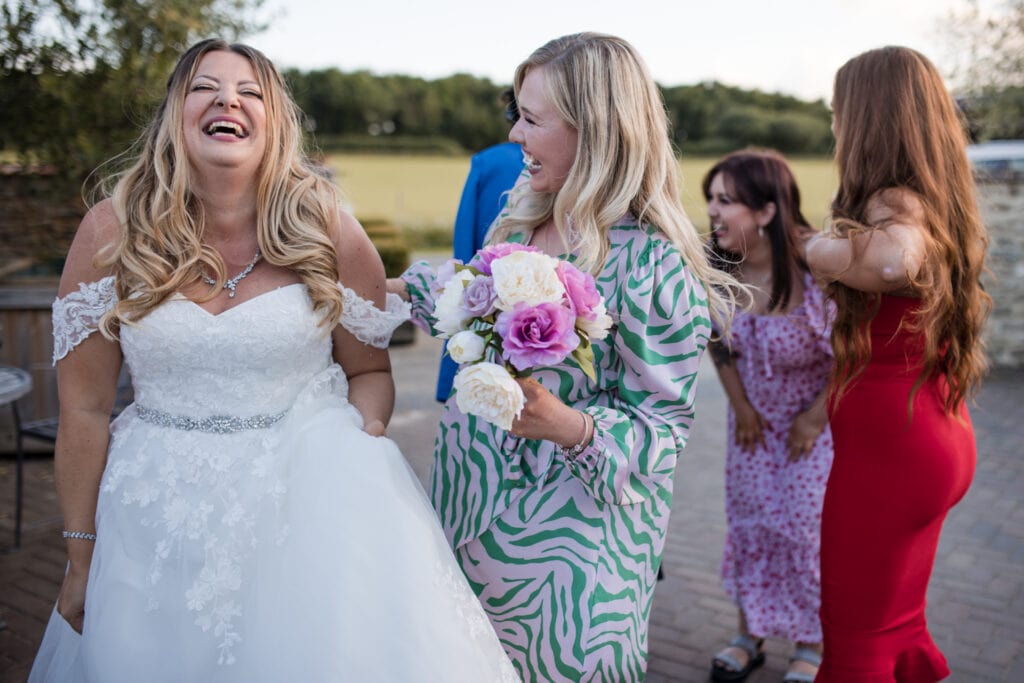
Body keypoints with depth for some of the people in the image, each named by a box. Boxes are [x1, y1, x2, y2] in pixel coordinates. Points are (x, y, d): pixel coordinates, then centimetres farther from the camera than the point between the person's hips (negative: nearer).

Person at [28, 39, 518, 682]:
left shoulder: (328, 232, -6)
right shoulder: (112, 233, -5)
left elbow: (370, 372, 5)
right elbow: (84, 408, -1)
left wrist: (360, 437, -16)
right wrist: (82, 556, 2)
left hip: (311, 489, -1)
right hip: (159, 506, 2)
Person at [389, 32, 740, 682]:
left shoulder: (653, 264, -21)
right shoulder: (525, 219, 2)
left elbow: (663, 426, -17)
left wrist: (571, 426, -32)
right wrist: (404, 288, 24)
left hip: (565, 538, -7)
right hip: (475, 511, 7)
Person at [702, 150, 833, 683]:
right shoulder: (717, 268, -15)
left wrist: (814, 419, -12)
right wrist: (741, 408, 3)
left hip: (819, 416, -4)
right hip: (755, 417, 5)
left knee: (808, 529, 3)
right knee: (748, 521, 12)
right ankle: (748, 633, 31)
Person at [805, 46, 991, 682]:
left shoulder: (892, 202, -19)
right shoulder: (936, 202, 8)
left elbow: (895, 261, -43)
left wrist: (820, 249, -24)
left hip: (888, 446, -9)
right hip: (938, 438, 9)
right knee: (899, 626, 24)